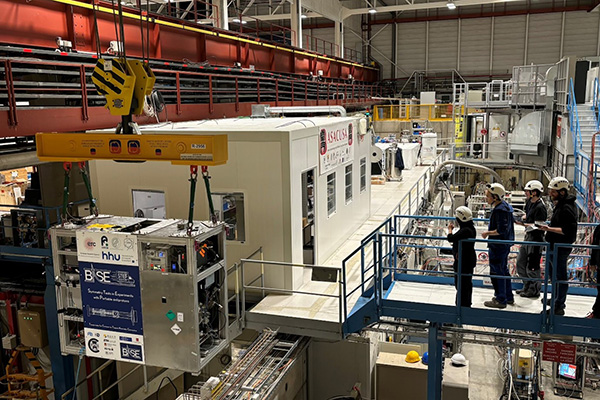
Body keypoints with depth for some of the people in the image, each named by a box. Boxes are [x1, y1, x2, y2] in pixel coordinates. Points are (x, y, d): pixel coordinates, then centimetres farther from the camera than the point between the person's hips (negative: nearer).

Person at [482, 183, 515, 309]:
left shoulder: (499, 210, -22)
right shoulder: (506, 206, 10)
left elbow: (501, 230, -27)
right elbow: (512, 220, 22)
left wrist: (488, 233, -15)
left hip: (498, 246, -11)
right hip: (505, 245, 11)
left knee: (496, 272, -1)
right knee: (504, 270, 20)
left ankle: (500, 300, 7)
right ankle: (509, 297, 31)